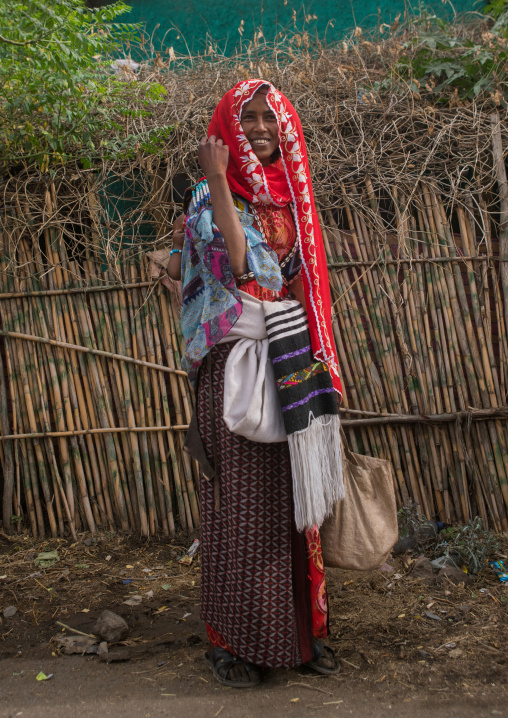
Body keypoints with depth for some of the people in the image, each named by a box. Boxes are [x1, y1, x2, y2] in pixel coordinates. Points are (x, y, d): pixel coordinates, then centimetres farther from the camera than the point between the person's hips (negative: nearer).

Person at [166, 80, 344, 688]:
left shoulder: (290, 195, 16)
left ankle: (301, 628, 18)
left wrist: (319, 361, 11)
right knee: (240, 492, -3)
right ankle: (231, 638, 8)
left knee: (292, 491, 7)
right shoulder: (211, 195, 1)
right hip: (236, 359, -5)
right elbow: (236, 264, -17)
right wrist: (218, 181, -17)